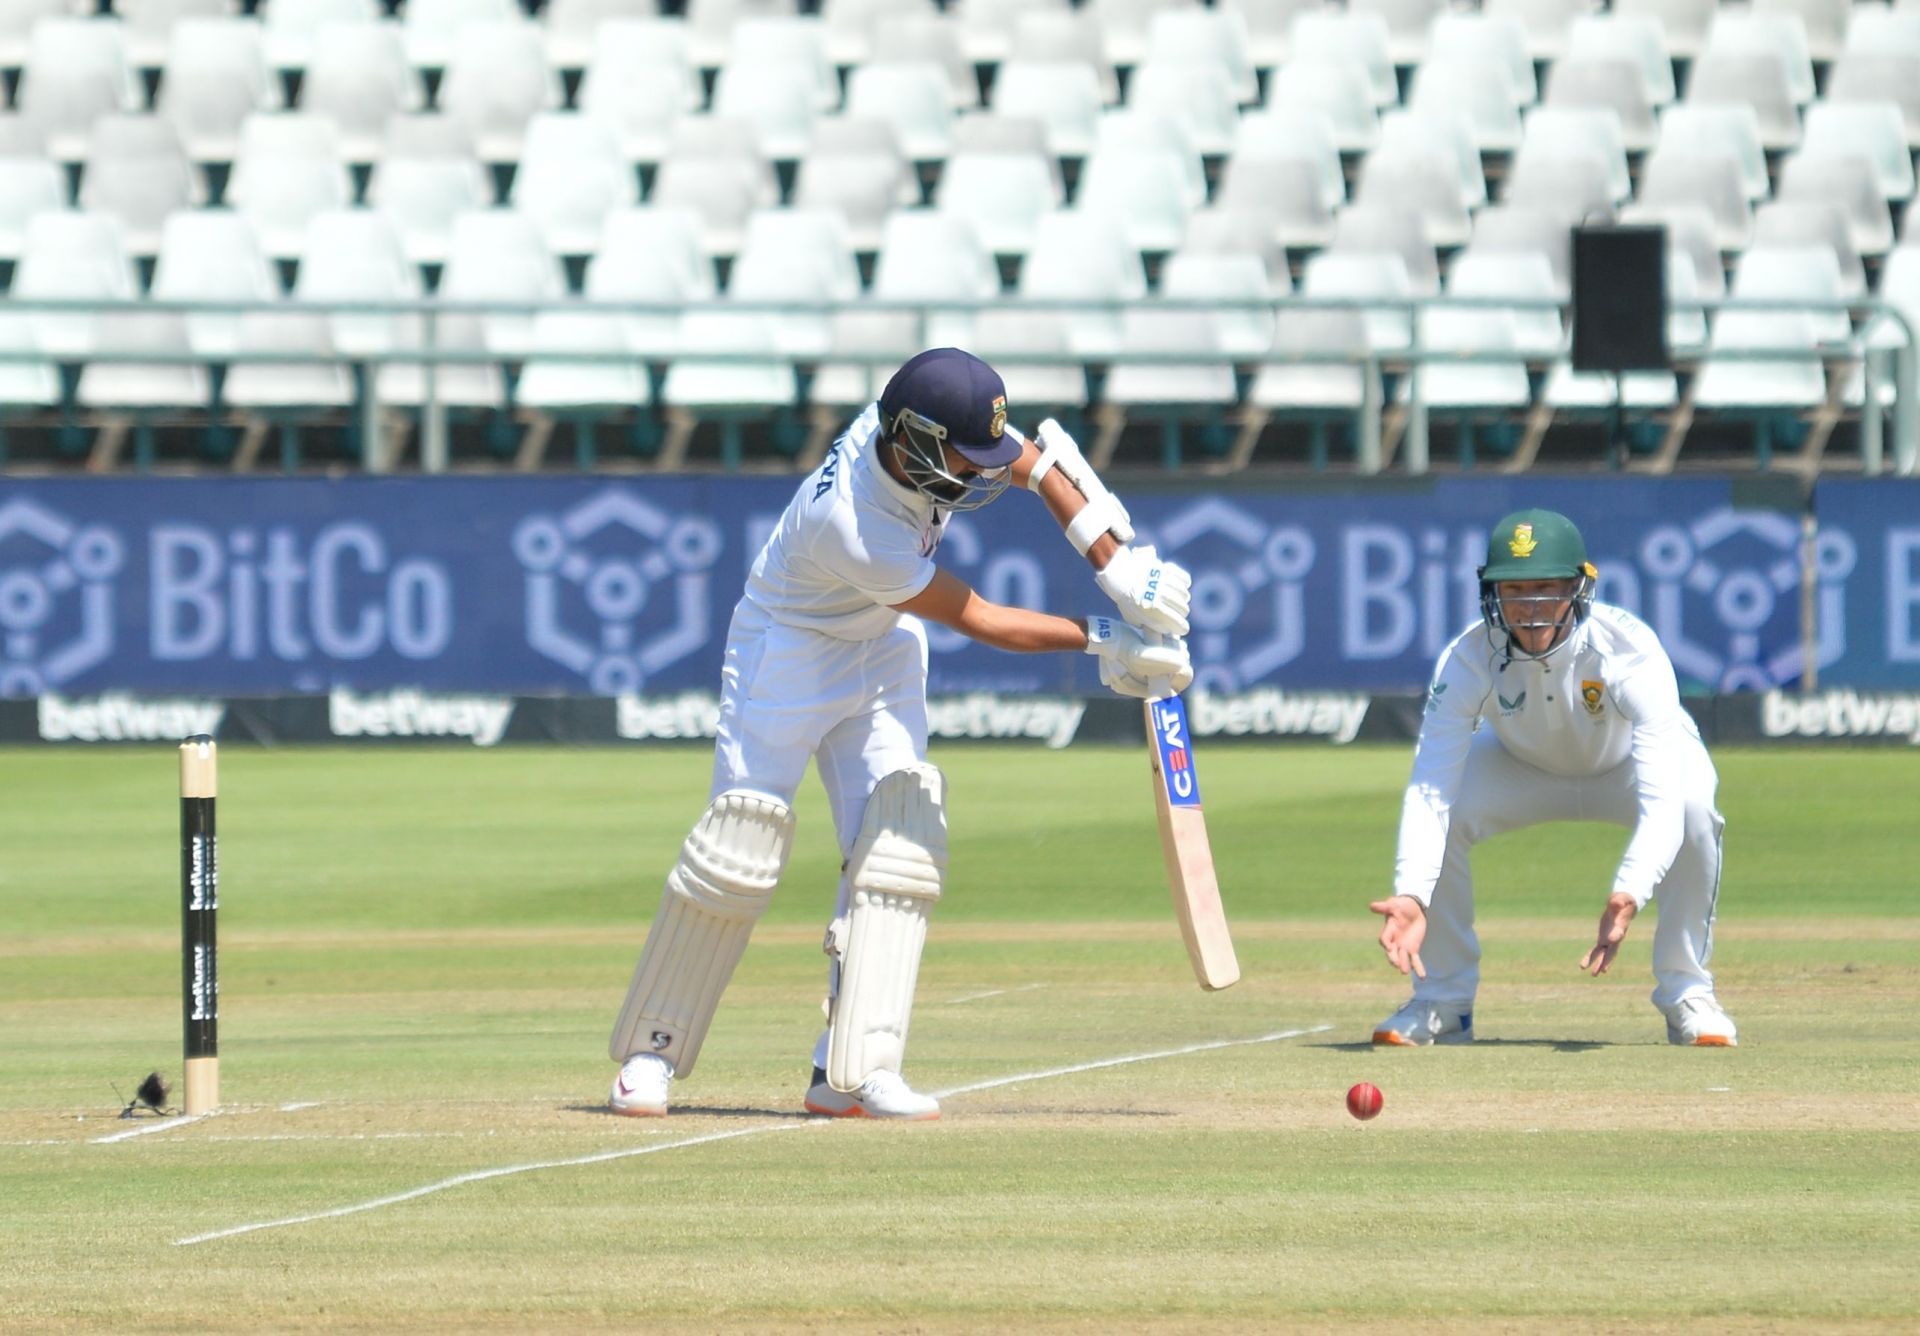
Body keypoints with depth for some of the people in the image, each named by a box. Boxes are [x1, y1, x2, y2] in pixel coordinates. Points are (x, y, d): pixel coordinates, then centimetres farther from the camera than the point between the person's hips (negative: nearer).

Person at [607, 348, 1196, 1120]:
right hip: (789, 647, -7)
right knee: (740, 848, -8)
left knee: (900, 842, -7)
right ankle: (652, 1051, 8)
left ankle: (853, 1071, -11)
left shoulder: (921, 420, -22)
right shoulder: (852, 528, -38)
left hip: (882, 646, 7)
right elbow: (977, 621, -27)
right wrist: (1099, 642, -25)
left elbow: (1041, 461, -7)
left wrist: (1121, 569, -17)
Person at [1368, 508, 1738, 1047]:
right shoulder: (1469, 658, -32)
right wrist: (1411, 895, -57)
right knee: (1442, 812, -25)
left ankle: (1686, 994, -14)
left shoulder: (1628, 649, -39)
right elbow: (1429, 789, -38)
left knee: (1694, 810, -34)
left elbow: (1663, 797, -48)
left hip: (1628, 764, -2)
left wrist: (1628, 896, -66)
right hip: (1524, 766, 2)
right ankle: (1443, 1000, -3)